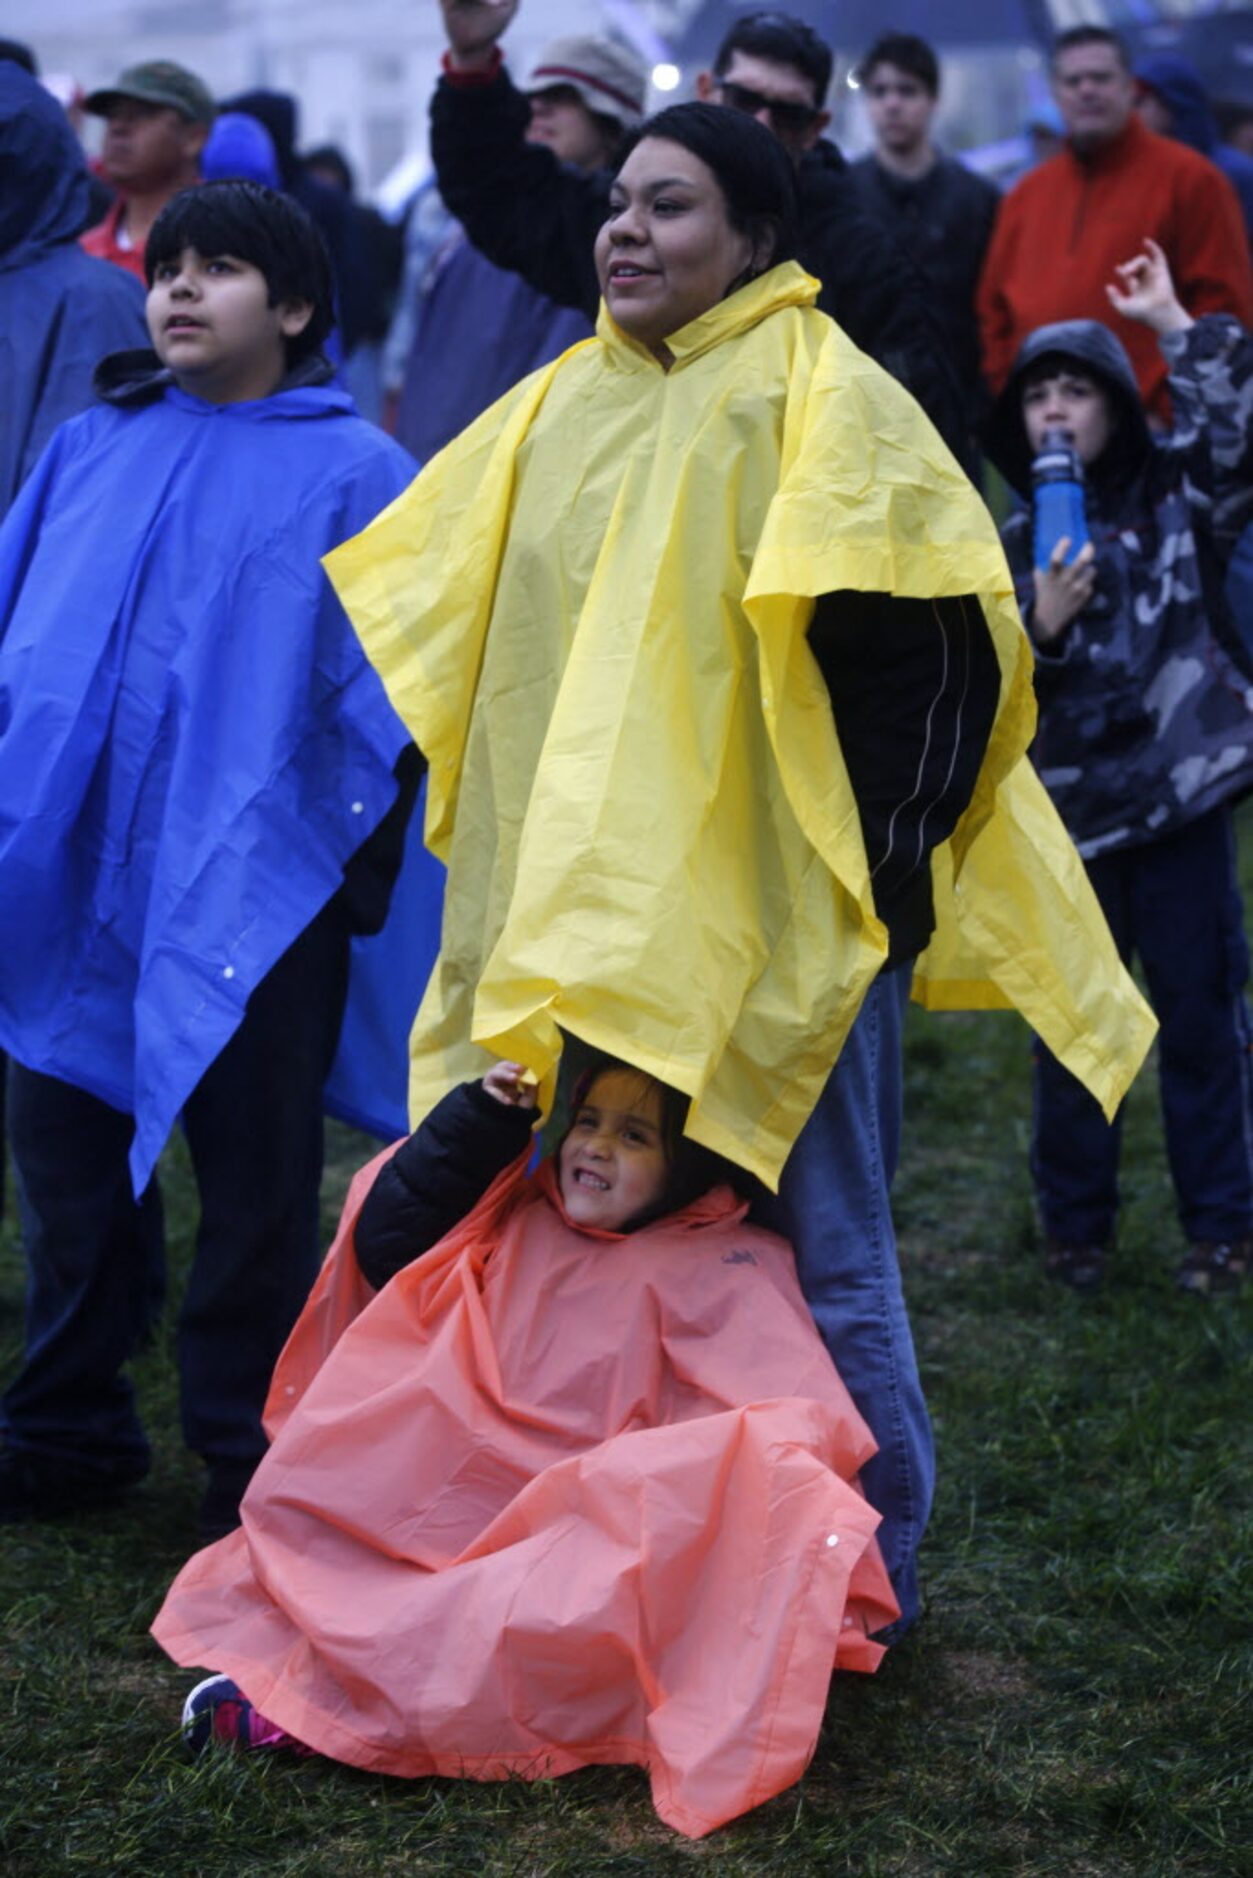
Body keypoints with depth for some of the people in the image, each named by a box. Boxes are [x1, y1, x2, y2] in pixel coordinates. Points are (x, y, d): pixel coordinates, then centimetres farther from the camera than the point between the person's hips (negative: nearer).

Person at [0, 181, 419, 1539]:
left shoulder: (353, 474, 0)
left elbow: (382, 694, -3)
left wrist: (355, 869, -8)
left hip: (246, 890, -4)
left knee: (252, 1184, 4)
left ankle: (250, 1463, 17)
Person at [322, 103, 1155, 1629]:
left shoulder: (825, 402, -7)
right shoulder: (558, 408, 12)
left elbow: (936, 649, -12)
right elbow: (427, 617, 22)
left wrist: (884, 864, -15)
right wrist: (509, 852, 19)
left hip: (774, 917, -6)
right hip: (585, 916, 6)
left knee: (816, 1252, 2)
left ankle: (874, 1555, 18)